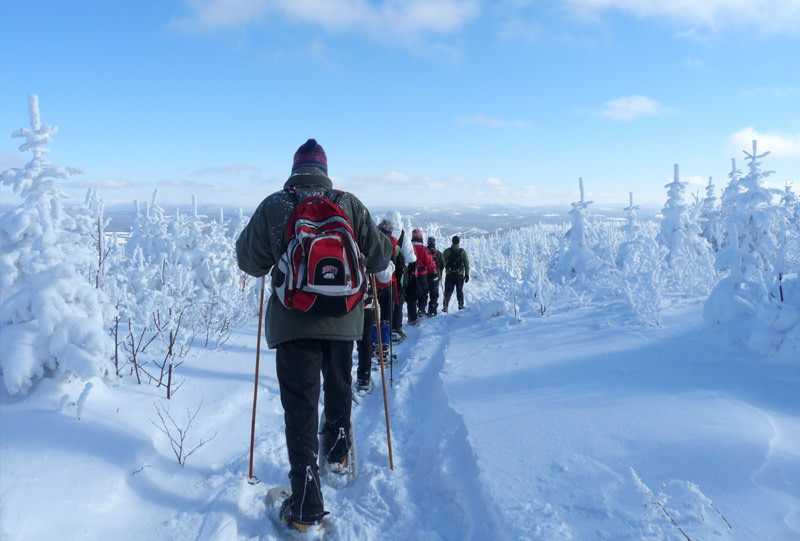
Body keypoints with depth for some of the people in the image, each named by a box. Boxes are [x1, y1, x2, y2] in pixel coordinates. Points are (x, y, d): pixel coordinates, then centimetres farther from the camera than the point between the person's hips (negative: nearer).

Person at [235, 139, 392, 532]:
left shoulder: (272, 206, -4)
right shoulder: (349, 204, -1)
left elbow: (249, 261, 1)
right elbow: (379, 256, 4)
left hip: (293, 320, -2)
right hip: (342, 319, 2)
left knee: (300, 406, 2)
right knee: (339, 389, 25)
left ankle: (306, 507, 3)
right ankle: (337, 454, 46)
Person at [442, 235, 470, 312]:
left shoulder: (447, 251, -4)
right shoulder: (462, 251, -1)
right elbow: (466, 264, 1)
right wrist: (467, 274, 6)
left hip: (449, 275, 0)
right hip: (460, 275, 0)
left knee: (448, 292, 6)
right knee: (459, 291, 12)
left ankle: (445, 307, 3)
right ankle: (461, 307, 14)